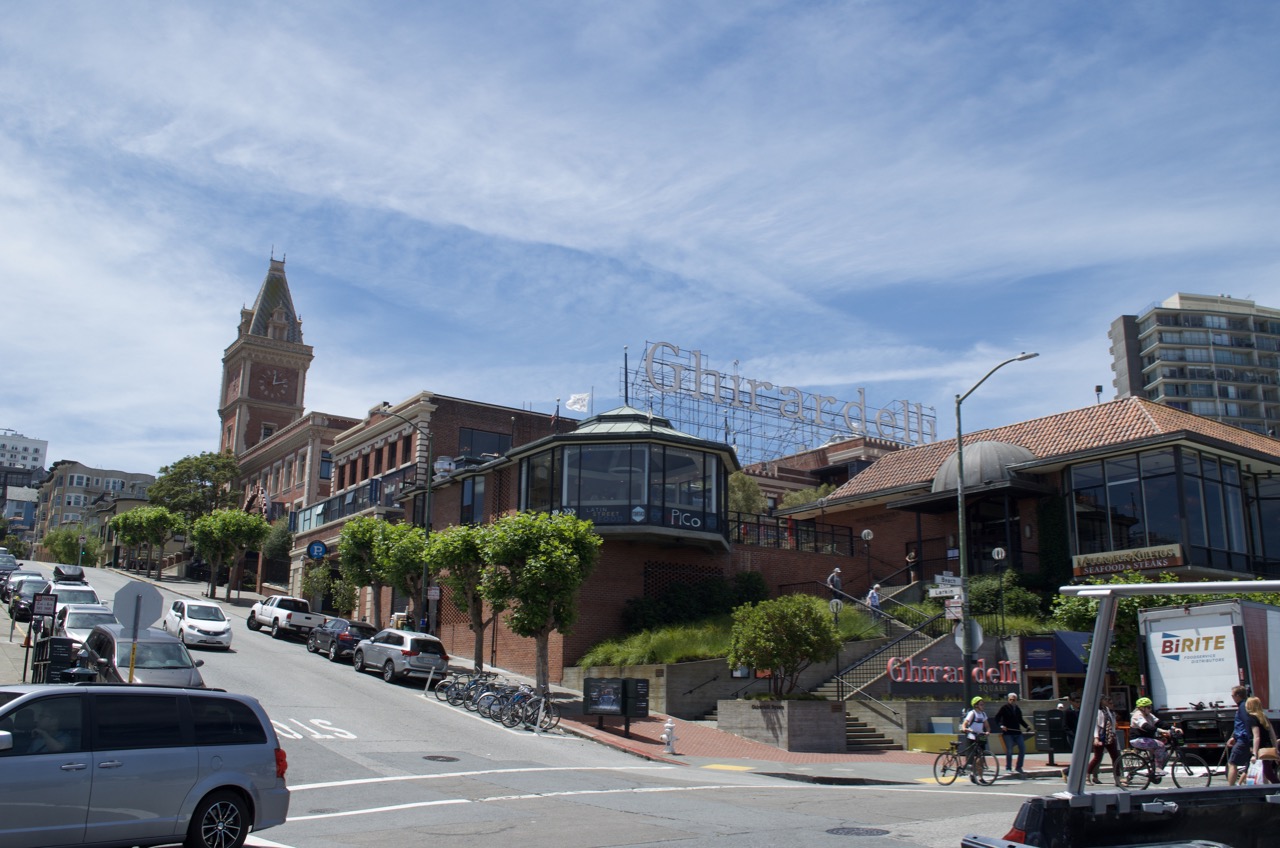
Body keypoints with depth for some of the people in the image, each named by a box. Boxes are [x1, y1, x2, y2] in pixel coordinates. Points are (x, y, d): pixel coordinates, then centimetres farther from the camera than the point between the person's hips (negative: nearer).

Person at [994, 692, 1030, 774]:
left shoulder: (1018, 709, 14)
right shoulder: (1004, 708, -4)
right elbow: (997, 718, -6)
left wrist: (1027, 726, 8)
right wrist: (1001, 726, -21)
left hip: (1017, 732, 6)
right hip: (1008, 733, -6)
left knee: (1023, 749, 1)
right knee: (1009, 751, -8)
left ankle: (1019, 767, 14)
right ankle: (1008, 768, 5)